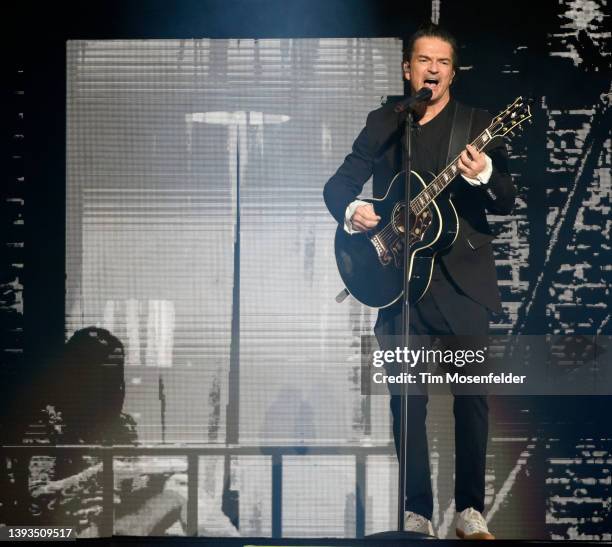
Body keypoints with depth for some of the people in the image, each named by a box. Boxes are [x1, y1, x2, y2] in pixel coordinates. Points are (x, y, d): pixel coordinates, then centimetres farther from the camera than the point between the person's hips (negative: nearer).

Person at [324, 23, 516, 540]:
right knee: (407, 398, 0)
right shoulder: (382, 123, 11)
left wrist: (485, 177, -26)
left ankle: (471, 511, 8)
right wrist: (351, 209, -11)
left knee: (472, 395, -1)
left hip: (462, 278, -1)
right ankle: (417, 513, 7)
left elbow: (507, 202, -4)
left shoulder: (478, 125, 4)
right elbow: (338, 183, 12)